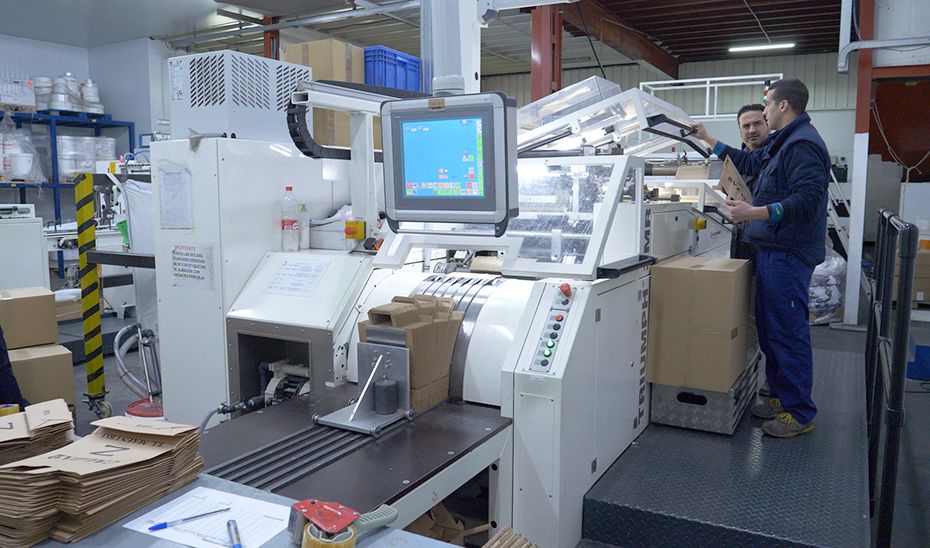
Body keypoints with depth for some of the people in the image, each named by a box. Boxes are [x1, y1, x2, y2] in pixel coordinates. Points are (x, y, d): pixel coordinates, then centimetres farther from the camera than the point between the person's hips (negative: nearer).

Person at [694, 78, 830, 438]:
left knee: (789, 331, -5)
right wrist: (708, 140, 35)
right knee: (769, 327, 16)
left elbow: (808, 198, -24)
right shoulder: (783, 143, 18)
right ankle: (781, 396, 27)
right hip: (771, 249, 11)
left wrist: (757, 212, -30)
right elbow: (747, 162, 33)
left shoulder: (803, 144, -14)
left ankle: (801, 414, 5)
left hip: (787, 254, -11)